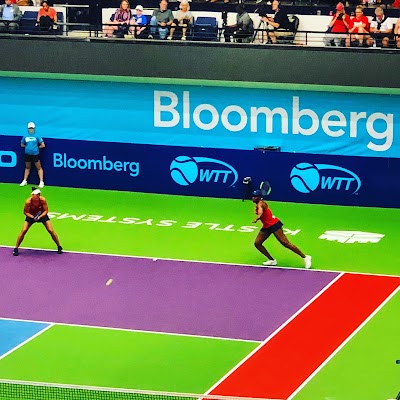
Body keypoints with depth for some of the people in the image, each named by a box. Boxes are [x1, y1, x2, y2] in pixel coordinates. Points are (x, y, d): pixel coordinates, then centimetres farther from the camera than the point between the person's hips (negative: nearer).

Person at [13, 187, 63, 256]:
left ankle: (59, 247, 11)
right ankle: (16, 248, 2)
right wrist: (32, 217, -31)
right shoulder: (28, 202, -30)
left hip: (42, 215, 1)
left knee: (51, 231, -7)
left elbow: (46, 210, -16)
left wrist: (40, 217, -31)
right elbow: (25, 212, -16)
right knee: (23, 231, -12)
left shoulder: (42, 200, -28)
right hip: (31, 215, 0)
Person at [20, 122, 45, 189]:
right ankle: (25, 181, 26)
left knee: (39, 168, -1)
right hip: (27, 154, 3)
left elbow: (43, 145, -1)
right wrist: (28, 146, 8)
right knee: (27, 167, 16)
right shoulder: (25, 136, 6)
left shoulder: (37, 136, -4)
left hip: (35, 154, -3)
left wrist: (37, 147, 2)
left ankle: (41, 182, 0)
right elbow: (22, 145, 19)